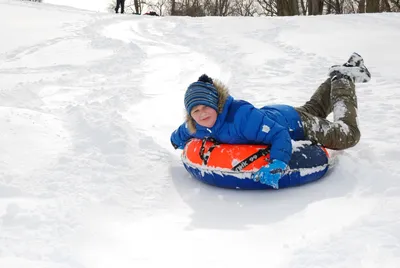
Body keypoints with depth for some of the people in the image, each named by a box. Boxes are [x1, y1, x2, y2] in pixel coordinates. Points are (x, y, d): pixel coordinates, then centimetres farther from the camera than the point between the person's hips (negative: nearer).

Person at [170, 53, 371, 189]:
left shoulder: (243, 116, -46)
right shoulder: (195, 128, -23)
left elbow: (280, 135, -49)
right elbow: (176, 139, -1)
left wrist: (277, 164, -64)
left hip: (293, 124, -6)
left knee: (349, 135, 12)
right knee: (312, 108, 35)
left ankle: (344, 79, 28)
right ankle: (336, 79, 53)